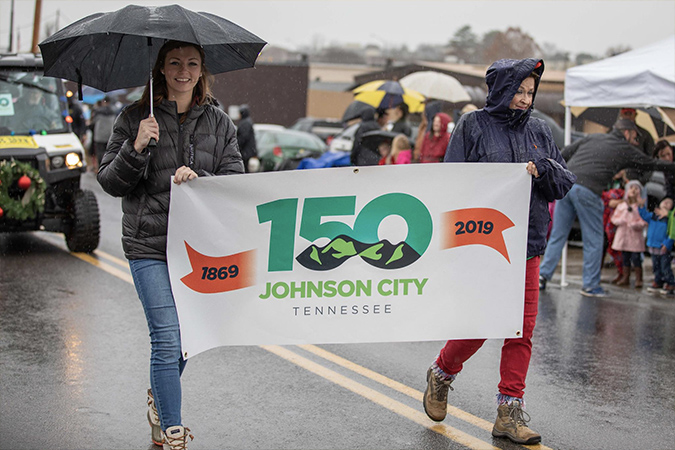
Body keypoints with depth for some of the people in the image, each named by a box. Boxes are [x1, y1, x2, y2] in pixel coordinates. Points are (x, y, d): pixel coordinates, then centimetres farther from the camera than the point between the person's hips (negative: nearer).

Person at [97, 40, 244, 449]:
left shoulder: (219, 123, 8)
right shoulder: (135, 119, 2)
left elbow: (236, 181, 2)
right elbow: (110, 183, 0)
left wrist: (200, 179, -17)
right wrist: (136, 148, -16)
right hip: (150, 245, -3)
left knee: (187, 336, 14)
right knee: (168, 339, -9)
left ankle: (159, 398, 43)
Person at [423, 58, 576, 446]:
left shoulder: (539, 131, 13)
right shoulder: (473, 126, 0)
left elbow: (565, 183, 10)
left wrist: (541, 169, -9)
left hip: (527, 245, 4)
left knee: (522, 330, 1)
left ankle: (511, 412, 8)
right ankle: (441, 375, 25)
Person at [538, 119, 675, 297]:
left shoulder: (593, 137, 23)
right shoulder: (626, 150, 11)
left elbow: (565, 153, 18)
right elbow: (651, 164, 23)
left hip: (565, 184, 5)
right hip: (587, 191, -5)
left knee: (557, 235, 12)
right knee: (594, 240, 6)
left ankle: (543, 275, 9)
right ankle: (590, 285, 8)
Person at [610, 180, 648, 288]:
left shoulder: (640, 206, -1)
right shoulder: (621, 205, 10)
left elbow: (644, 221, -6)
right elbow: (614, 218, 11)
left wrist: (635, 224, -21)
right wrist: (621, 221, -8)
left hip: (635, 235, -4)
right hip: (623, 235, 4)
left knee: (636, 258, -7)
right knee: (625, 258, 10)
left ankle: (638, 280, 2)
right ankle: (625, 278, 19)